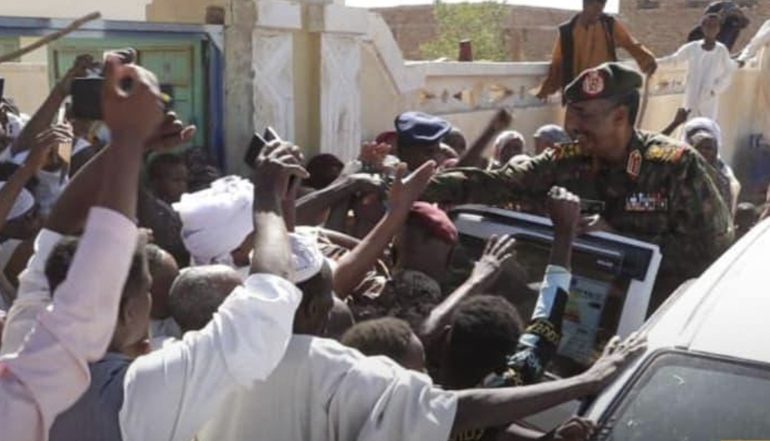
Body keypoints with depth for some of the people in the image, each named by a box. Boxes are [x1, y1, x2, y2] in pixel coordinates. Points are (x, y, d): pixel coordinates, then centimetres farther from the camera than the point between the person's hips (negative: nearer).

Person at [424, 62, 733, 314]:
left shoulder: (677, 165, -14)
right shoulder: (568, 161, -5)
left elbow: (708, 248, -18)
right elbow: (495, 185, -11)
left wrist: (619, 241, -23)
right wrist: (421, 187, -22)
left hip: (665, 311, -3)